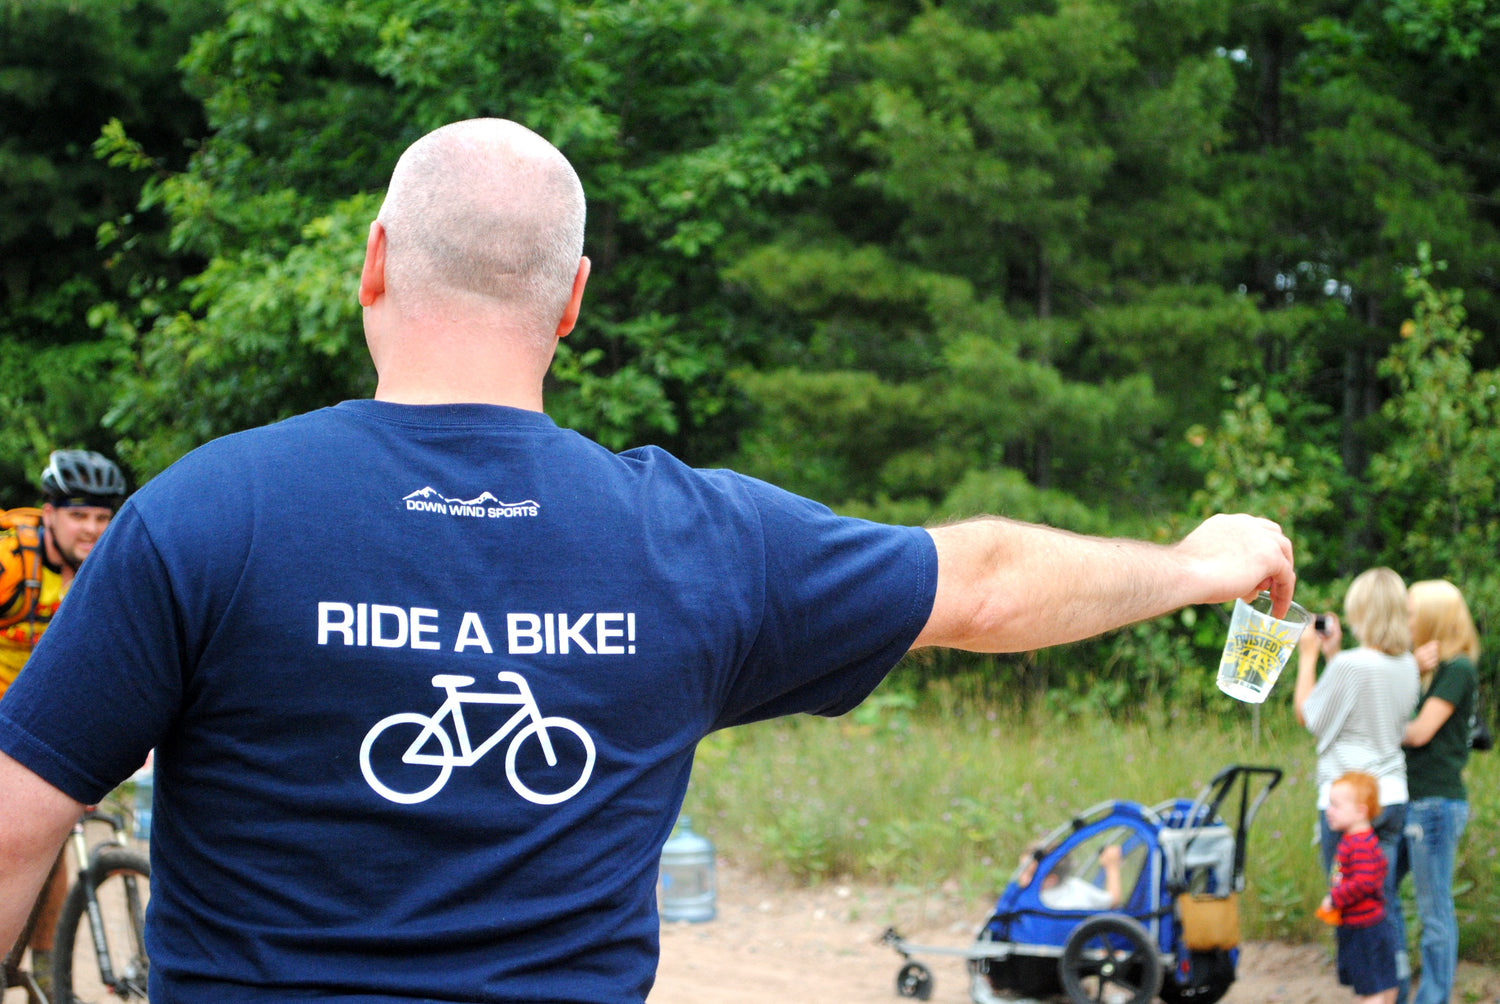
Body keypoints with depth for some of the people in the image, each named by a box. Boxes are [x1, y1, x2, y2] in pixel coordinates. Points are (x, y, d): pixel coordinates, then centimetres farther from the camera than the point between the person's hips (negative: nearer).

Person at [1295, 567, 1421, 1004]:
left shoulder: (1349, 666, -17)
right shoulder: (1407, 665, 5)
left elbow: (1308, 716, -3)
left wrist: (1308, 657, 6)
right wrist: (1334, 654, 21)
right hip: (1393, 796, 7)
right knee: (1386, 902, 13)